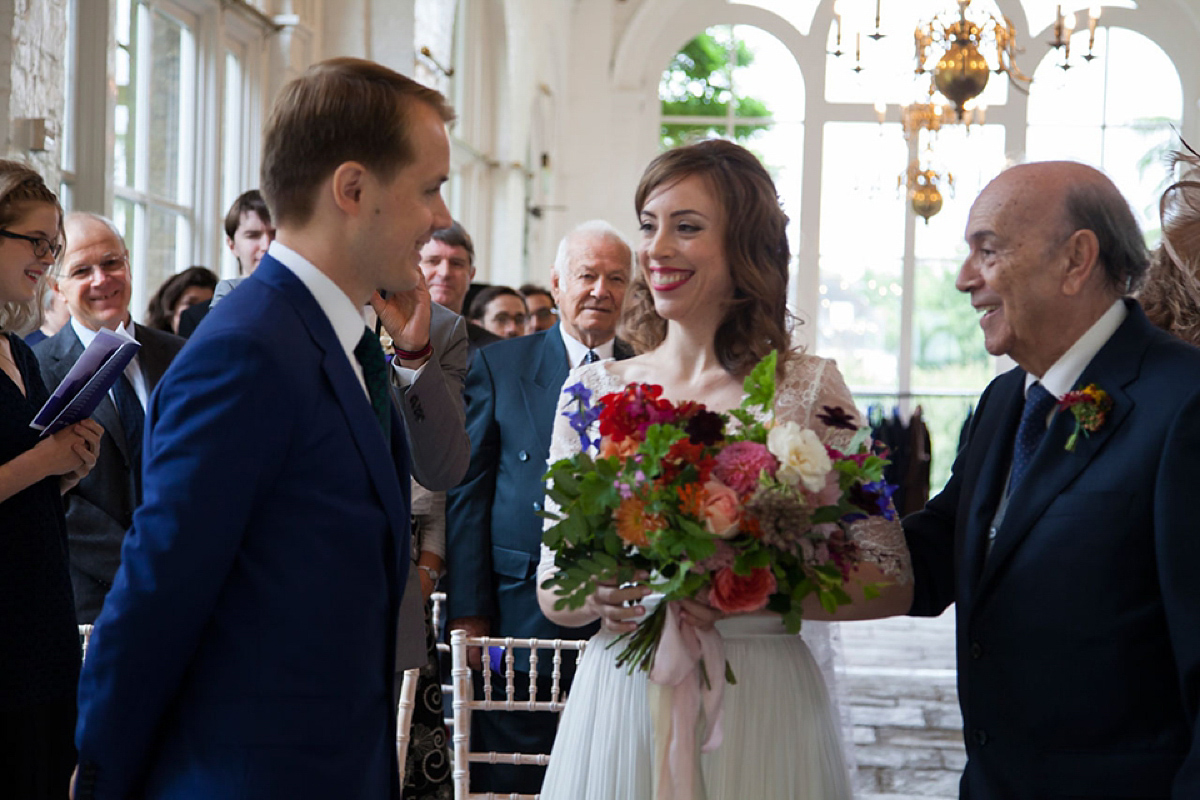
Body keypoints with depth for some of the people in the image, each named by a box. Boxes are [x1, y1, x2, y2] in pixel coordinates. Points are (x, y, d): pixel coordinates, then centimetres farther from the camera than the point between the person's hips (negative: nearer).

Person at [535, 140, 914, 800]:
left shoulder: (809, 388, -4)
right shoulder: (593, 389, 3)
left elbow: (891, 585, -6)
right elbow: (551, 590, 6)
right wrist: (596, 596, -16)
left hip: (759, 709, -2)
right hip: (619, 699, 3)